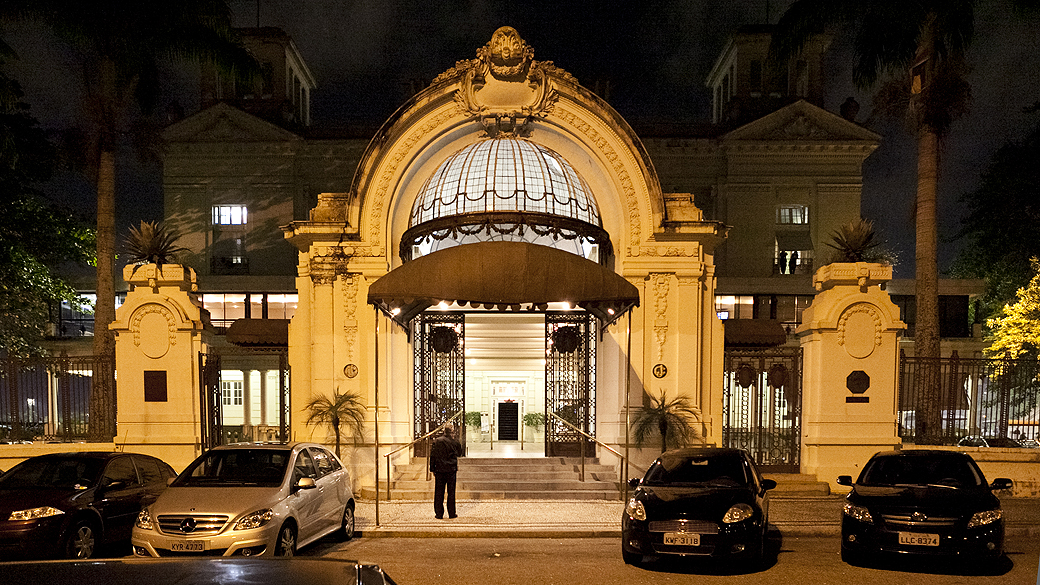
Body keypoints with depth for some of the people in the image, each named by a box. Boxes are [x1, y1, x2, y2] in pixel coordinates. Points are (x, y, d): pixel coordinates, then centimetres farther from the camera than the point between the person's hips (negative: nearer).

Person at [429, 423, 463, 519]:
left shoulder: (437, 441, -4)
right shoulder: (455, 442, -4)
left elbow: (432, 456, -3)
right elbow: (459, 453, 14)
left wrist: (432, 468, 5)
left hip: (439, 470, 0)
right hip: (451, 470, 0)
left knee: (439, 493, 7)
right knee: (451, 492, 7)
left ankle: (439, 513, 7)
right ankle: (452, 513, 8)